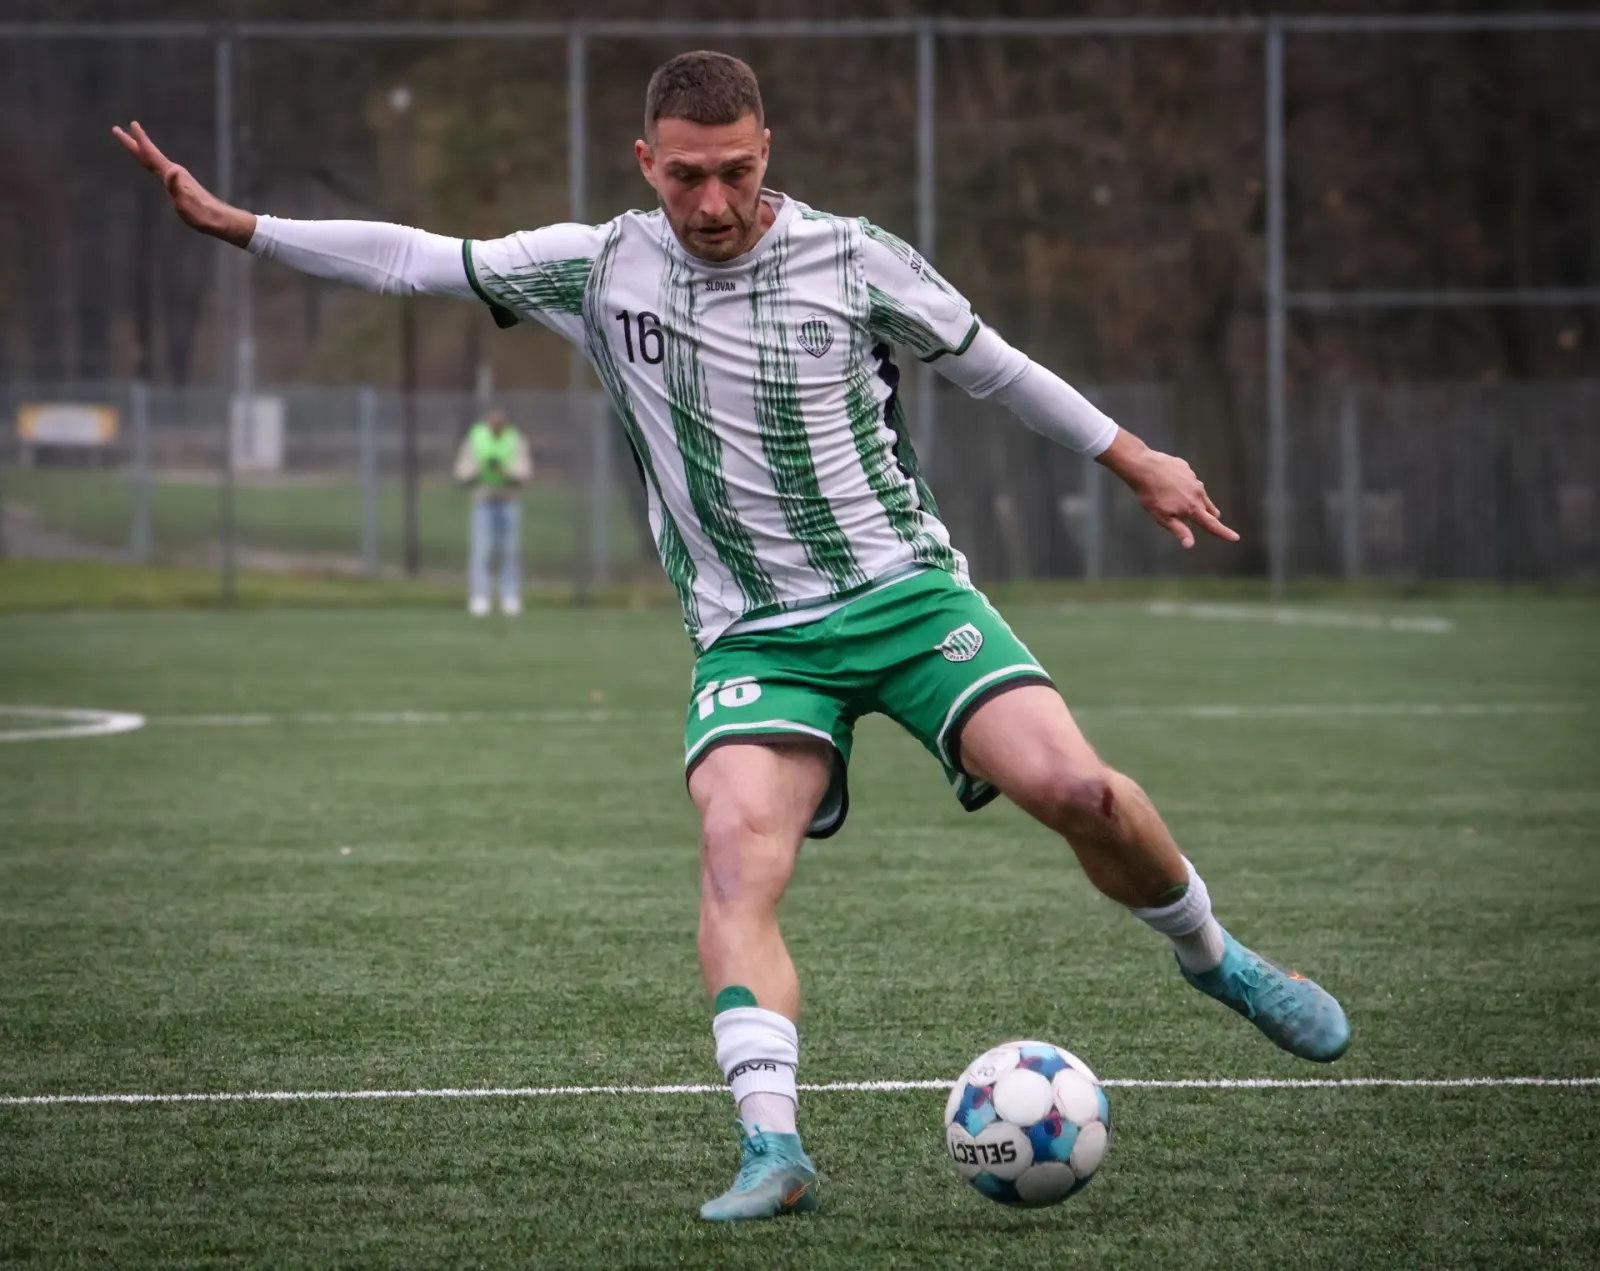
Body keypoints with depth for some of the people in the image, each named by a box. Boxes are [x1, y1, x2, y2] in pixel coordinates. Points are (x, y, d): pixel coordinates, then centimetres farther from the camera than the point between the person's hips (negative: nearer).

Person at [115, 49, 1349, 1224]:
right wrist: (232, 223, 2)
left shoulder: (854, 260, -3)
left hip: (908, 592, -1)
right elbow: (415, 259, 6)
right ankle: (773, 1147, -33)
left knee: (1076, 789, -18)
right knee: (736, 849, -27)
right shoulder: (602, 268, 0)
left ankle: (1211, 955, 11)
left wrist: (1137, 460, 16)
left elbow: (989, 363, 11)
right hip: (754, 635, 1)